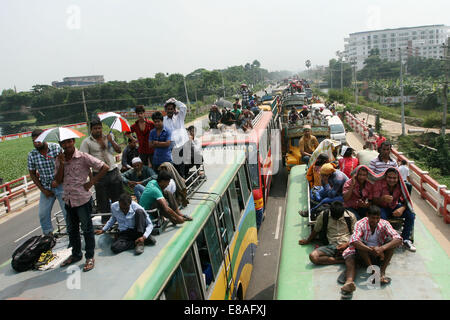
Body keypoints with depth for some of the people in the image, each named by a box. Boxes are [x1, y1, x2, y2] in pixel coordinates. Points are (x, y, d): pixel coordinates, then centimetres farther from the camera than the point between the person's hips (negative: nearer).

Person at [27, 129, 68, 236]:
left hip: (60, 186, -3)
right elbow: (32, 174, 4)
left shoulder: (56, 148, -11)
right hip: (46, 188, 3)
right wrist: (43, 190, 0)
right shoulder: (32, 155, -3)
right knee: (43, 214, 9)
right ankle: (48, 234, 29)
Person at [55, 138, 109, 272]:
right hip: (68, 200, 6)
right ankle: (76, 254, 38)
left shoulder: (83, 157, -12)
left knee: (87, 229, 6)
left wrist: (91, 182, -14)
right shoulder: (59, 159, 5)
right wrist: (61, 164, -12)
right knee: (72, 229, 19)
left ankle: (90, 257, 21)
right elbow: (58, 181, -1)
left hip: (83, 199, -6)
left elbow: (105, 167, -14)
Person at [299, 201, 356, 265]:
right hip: (332, 245, 2)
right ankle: (345, 259, -23)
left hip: (347, 245, -2)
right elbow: (316, 230, 18)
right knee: (313, 256, -29)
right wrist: (308, 241, 30)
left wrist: (347, 244, -12)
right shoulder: (323, 215, 1)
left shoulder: (350, 216, 0)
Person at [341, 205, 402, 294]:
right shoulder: (360, 224, -18)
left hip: (380, 255, 2)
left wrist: (382, 248, -42)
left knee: (392, 242, -24)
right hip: (364, 254, -1)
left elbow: (398, 239, -27)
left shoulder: (384, 224, -13)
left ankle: (382, 272, -30)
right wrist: (371, 250, -45)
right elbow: (354, 241, -35)